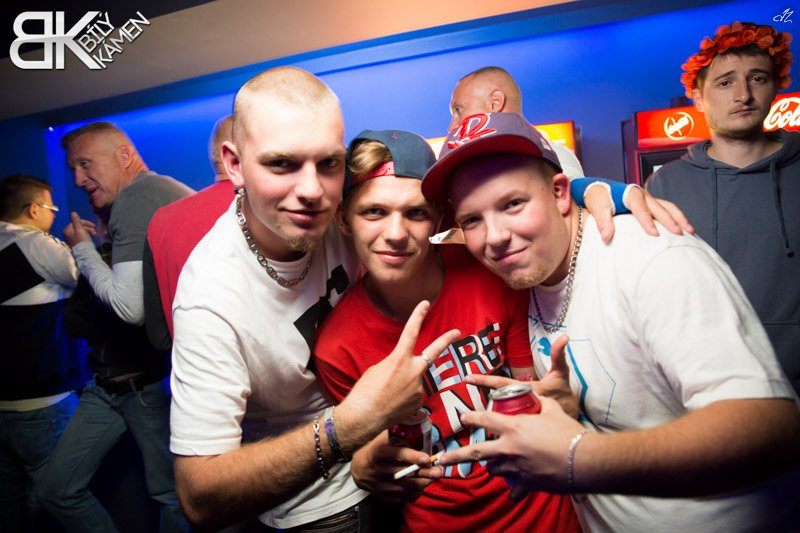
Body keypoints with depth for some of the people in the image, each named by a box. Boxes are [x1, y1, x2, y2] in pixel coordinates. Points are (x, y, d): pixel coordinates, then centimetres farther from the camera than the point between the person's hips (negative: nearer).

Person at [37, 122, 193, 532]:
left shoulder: (139, 195, -16)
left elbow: (129, 306, -26)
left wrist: (82, 249, -10)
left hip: (149, 379, -10)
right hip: (107, 381, 10)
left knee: (173, 496, 8)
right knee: (57, 492, 16)